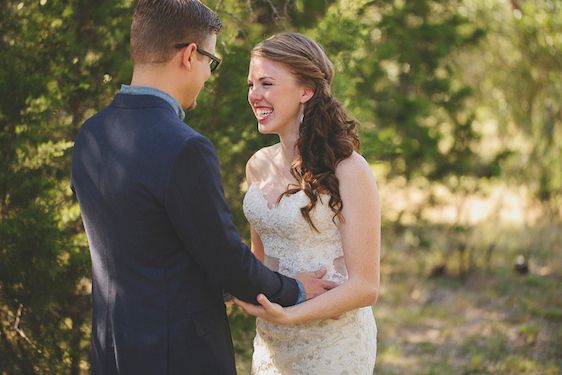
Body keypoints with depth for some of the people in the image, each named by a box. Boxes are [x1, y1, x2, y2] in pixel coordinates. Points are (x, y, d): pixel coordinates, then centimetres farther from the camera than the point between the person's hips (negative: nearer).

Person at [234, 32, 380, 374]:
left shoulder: (349, 171, -15)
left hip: (332, 345, -6)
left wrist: (288, 315, -28)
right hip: (270, 342, 6)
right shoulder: (259, 165, 4)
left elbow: (364, 286, -16)